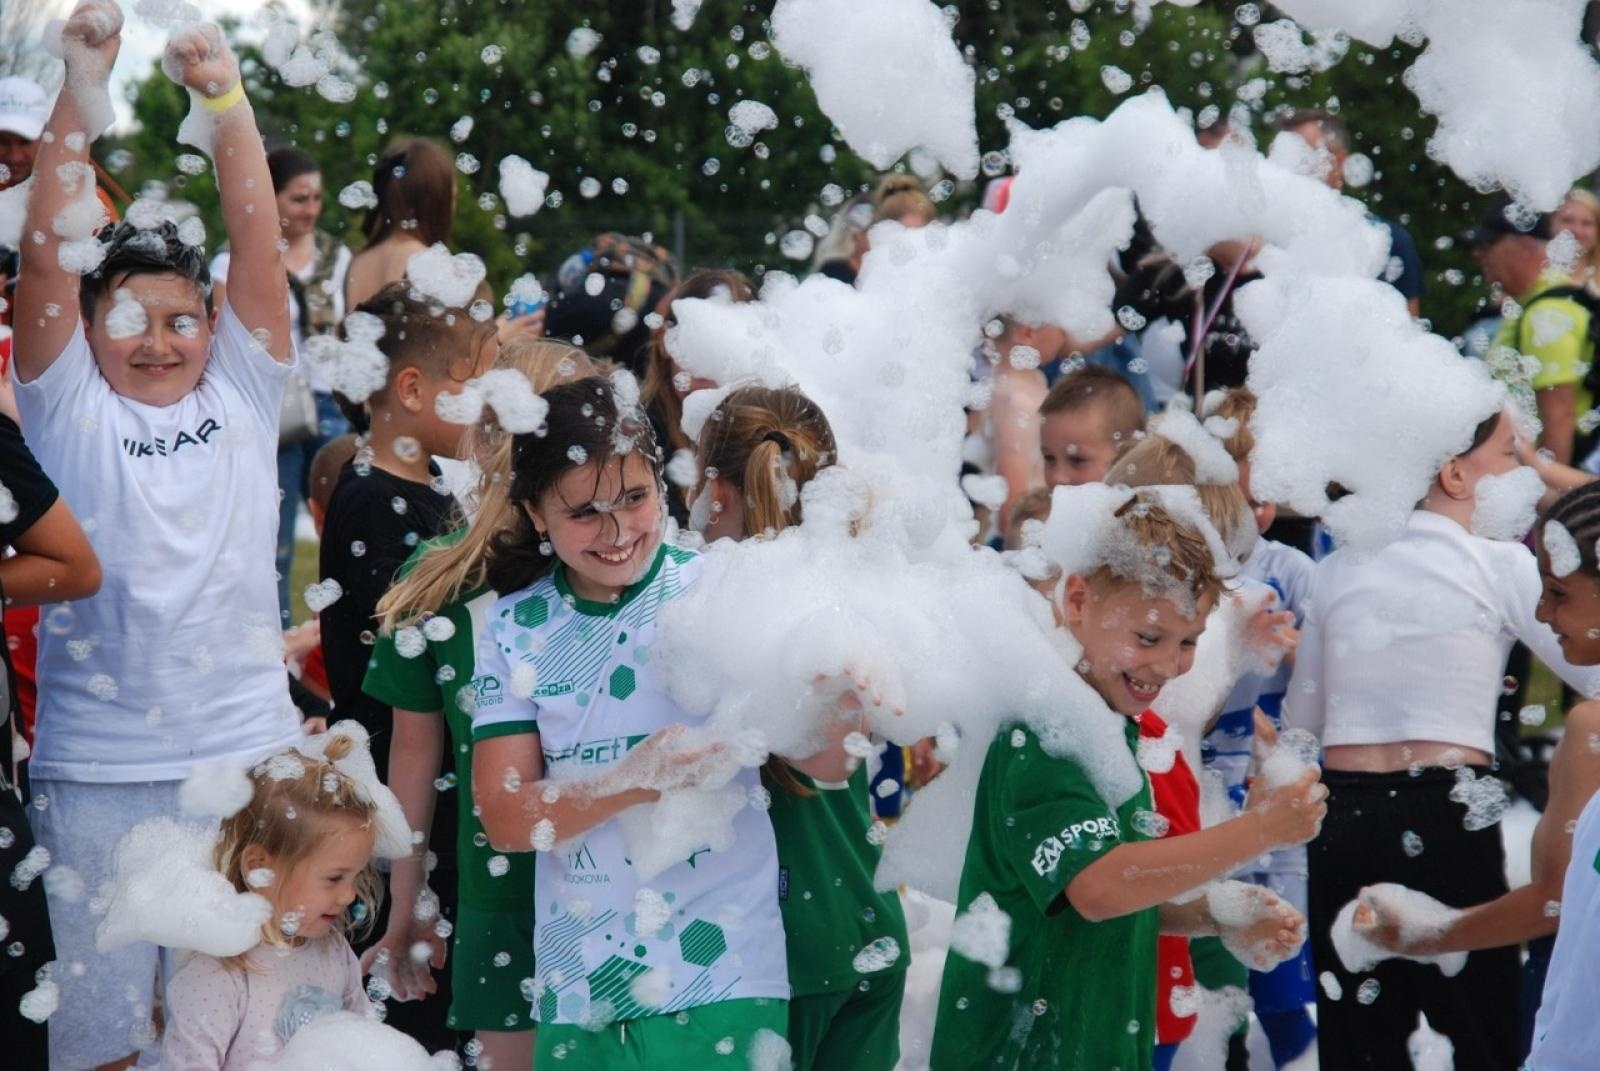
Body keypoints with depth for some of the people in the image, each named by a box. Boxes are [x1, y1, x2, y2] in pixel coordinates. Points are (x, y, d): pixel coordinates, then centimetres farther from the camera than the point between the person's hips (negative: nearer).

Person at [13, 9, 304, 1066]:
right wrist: (79, 94, -20)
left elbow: (260, 241, -5)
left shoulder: (243, 392, 6)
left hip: (247, 751, 1)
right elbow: (47, 259, -10)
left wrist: (226, 98, -17)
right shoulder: (68, 408, 2)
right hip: (94, 770, -1)